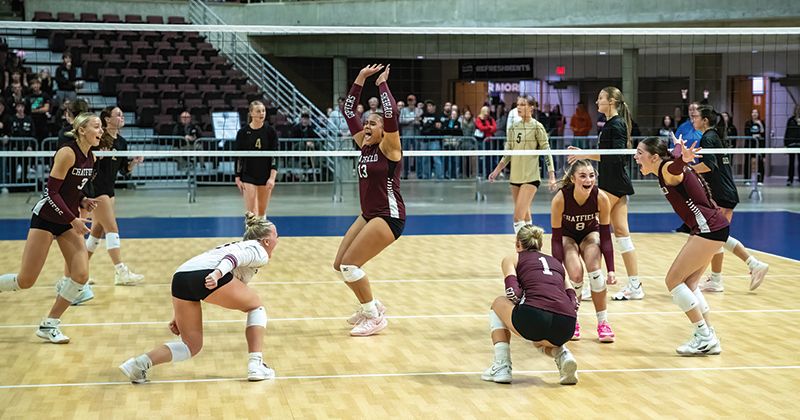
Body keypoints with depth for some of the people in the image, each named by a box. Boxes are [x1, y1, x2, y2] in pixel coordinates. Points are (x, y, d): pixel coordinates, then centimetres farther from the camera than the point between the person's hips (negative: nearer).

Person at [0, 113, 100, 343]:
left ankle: (49, 325, 5)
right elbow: (52, 191, -19)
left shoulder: (90, 158, 5)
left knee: (81, 275, -8)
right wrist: (73, 219, -20)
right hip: (45, 218, -7)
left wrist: (84, 202, -1)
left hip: (68, 222, 7)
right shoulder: (67, 153, -18)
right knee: (25, 281, -6)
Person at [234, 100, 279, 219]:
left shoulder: (270, 132, -1)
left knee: (262, 212, 8)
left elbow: (274, 156, -4)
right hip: (248, 176, -1)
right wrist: (238, 178, -2)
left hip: (265, 176, 1)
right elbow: (238, 157, 1)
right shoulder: (243, 132, -3)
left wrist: (272, 177, -13)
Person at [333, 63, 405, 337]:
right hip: (368, 215, 8)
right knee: (340, 265, 6)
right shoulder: (365, 145, 7)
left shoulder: (388, 147, -12)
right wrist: (360, 79, 4)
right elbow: (348, 112, 10)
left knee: (349, 264, -14)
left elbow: (391, 114, -29)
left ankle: (375, 317, -2)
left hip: (389, 216, -8)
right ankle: (371, 306, 24)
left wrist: (382, 83, -19)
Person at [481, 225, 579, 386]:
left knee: (498, 304, 31)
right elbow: (574, 301, 21)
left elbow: (513, 292, 4)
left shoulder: (511, 259, 21)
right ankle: (562, 355, 8)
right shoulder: (556, 262, 32)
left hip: (534, 318, -4)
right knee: (540, 340, 42)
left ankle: (501, 367, 19)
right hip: (566, 327, 4)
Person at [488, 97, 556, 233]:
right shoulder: (513, 128, 10)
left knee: (518, 218, -15)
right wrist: (496, 171, 10)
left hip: (530, 177, -6)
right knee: (525, 217, 12)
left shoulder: (537, 127, -6)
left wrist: (552, 176, -15)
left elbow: (547, 152, -8)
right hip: (515, 176, 6)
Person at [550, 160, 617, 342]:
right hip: (567, 236, -1)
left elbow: (605, 236, -20)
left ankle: (603, 322, -8)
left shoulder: (601, 198, -29)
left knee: (595, 270, -24)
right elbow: (556, 238, -26)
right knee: (576, 275, -24)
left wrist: (611, 270, -25)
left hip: (590, 234, 1)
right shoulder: (560, 199, -34)